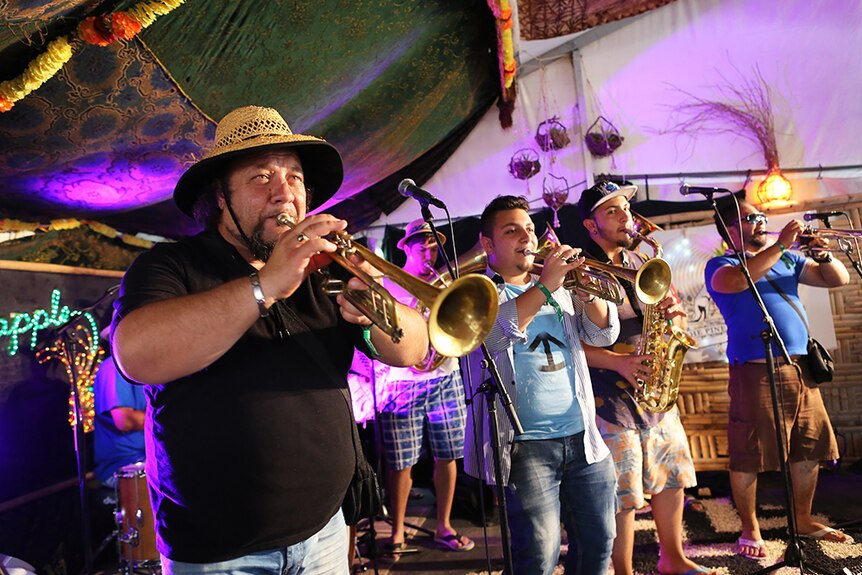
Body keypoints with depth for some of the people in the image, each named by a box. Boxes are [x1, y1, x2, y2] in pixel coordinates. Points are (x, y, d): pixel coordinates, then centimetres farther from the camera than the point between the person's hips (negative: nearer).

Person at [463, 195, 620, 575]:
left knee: (599, 544, 14)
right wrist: (543, 287, -26)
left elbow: (603, 334, 7)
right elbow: (493, 332, -21)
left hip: (582, 437, 6)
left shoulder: (560, 287, 16)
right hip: (525, 444, -5)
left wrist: (588, 291, -11)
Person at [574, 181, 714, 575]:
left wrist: (674, 315, -7)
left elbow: (678, 321, 16)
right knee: (623, 496, 0)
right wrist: (618, 361, -24)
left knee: (672, 478, 17)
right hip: (611, 395, -7)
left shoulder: (645, 266, 13)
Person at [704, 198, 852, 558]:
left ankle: (803, 520, 29)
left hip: (801, 367, 6)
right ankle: (750, 529, 12)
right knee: (748, 457, -2)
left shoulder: (786, 260, 19)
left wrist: (824, 255, 1)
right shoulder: (720, 265, 0)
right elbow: (735, 280, -24)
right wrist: (780, 244, -19)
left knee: (810, 450, 12)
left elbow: (837, 279, 21)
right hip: (756, 370, -6)